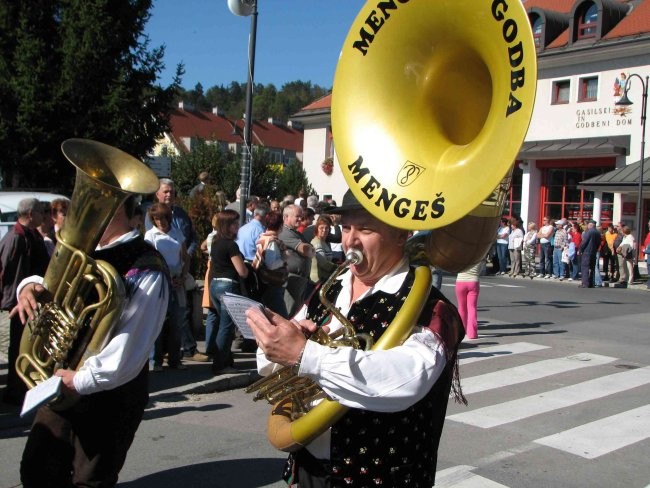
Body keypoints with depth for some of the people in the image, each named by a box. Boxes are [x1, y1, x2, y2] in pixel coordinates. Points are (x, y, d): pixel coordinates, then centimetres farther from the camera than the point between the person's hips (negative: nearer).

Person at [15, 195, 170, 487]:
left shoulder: (146, 270, -21)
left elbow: (128, 353, -27)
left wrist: (80, 381, -27)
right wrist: (31, 287, -3)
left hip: (109, 400, -8)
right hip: (64, 388, 8)